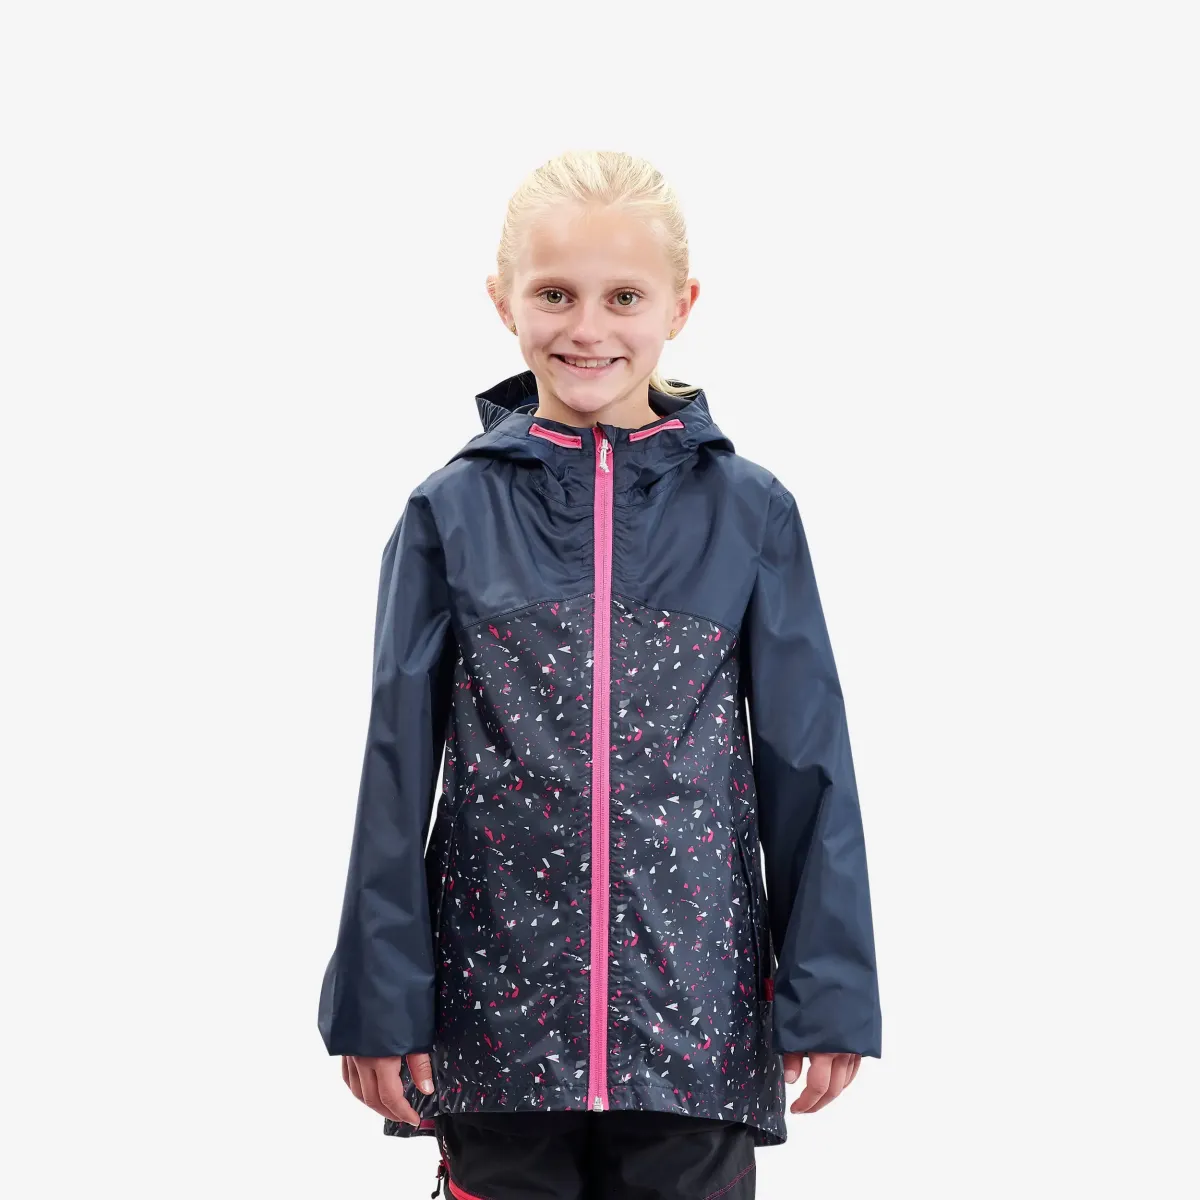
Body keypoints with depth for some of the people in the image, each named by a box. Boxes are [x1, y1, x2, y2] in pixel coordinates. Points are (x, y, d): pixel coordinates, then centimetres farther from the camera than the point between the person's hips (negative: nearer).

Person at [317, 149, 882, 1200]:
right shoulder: (451, 512, 1)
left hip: (693, 1009, 0)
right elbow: (399, 767, 2)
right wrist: (380, 998, 0)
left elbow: (806, 765, 3)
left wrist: (827, 994, 0)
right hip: (499, 1000, 0)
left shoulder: (750, 512, 0)